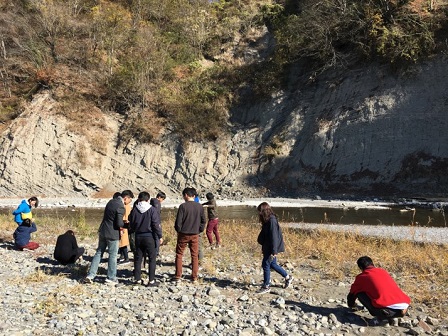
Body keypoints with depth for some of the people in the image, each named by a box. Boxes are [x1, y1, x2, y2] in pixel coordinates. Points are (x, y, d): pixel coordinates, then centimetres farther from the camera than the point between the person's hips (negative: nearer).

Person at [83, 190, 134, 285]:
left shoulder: (111, 201, 8)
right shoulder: (120, 207, -19)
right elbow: (119, 224, -22)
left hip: (102, 231, 8)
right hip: (112, 234, -8)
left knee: (99, 252, 14)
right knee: (113, 255, 5)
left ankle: (90, 275, 15)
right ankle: (111, 278, 14)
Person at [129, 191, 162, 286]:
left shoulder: (134, 209, -1)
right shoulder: (152, 210, -11)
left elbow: (131, 223, 7)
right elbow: (156, 224, -11)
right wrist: (160, 236, -3)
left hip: (138, 236, 4)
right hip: (149, 236, -4)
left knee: (138, 258, 13)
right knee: (152, 258, 4)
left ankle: (137, 279, 17)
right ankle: (151, 280, 2)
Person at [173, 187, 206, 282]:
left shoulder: (183, 206, -13)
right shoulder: (199, 206, 0)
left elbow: (178, 221, -11)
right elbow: (203, 220, 6)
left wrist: (178, 230, 5)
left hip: (183, 234, -3)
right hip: (195, 235, 3)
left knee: (179, 254, 10)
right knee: (195, 256, 10)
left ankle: (178, 276, 10)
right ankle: (194, 277, 12)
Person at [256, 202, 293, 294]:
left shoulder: (271, 220, -22)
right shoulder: (267, 220, 7)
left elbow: (274, 236, -23)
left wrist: (274, 251, -22)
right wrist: (263, 247, 19)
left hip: (271, 248, -10)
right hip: (267, 247, 10)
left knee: (266, 265, -1)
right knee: (272, 264, 19)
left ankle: (266, 287, 12)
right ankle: (287, 277, 34)